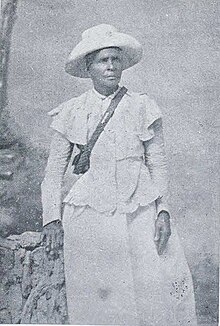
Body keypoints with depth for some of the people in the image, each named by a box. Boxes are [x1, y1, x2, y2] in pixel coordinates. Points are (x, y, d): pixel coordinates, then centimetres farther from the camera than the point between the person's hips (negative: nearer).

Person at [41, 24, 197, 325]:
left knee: (162, 289, -5)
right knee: (97, 297, 2)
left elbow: (158, 163, 7)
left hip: (140, 213, 1)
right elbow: (55, 170, 9)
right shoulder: (71, 113, 6)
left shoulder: (143, 107, 7)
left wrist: (163, 209, -2)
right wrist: (52, 219, 3)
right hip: (90, 216, 0)